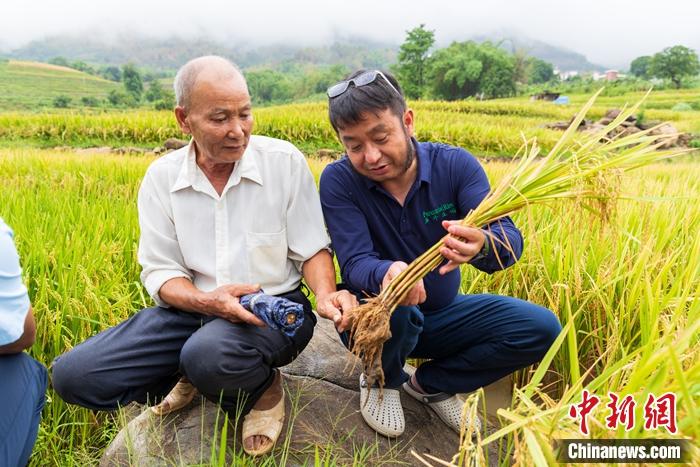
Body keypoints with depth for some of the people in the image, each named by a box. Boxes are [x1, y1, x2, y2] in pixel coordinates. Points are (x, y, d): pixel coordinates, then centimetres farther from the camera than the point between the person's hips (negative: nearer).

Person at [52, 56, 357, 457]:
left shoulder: (285, 160, -8)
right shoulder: (161, 177, -1)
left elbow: (312, 249, -3)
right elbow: (160, 272, -2)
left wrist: (326, 294, -24)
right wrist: (205, 301, -23)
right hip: (194, 309, 4)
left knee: (209, 354, -37)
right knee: (74, 375, -12)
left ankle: (264, 389, -1)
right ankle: (189, 376, 11)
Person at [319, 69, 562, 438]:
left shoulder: (455, 165, -14)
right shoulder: (338, 181, -17)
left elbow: (510, 238, -24)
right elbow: (354, 264, -24)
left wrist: (482, 245, -49)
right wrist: (386, 274, -49)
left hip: (442, 314, 3)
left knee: (542, 328, -14)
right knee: (390, 309, -37)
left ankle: (432, 383, 6)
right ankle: (382, 379, 1)